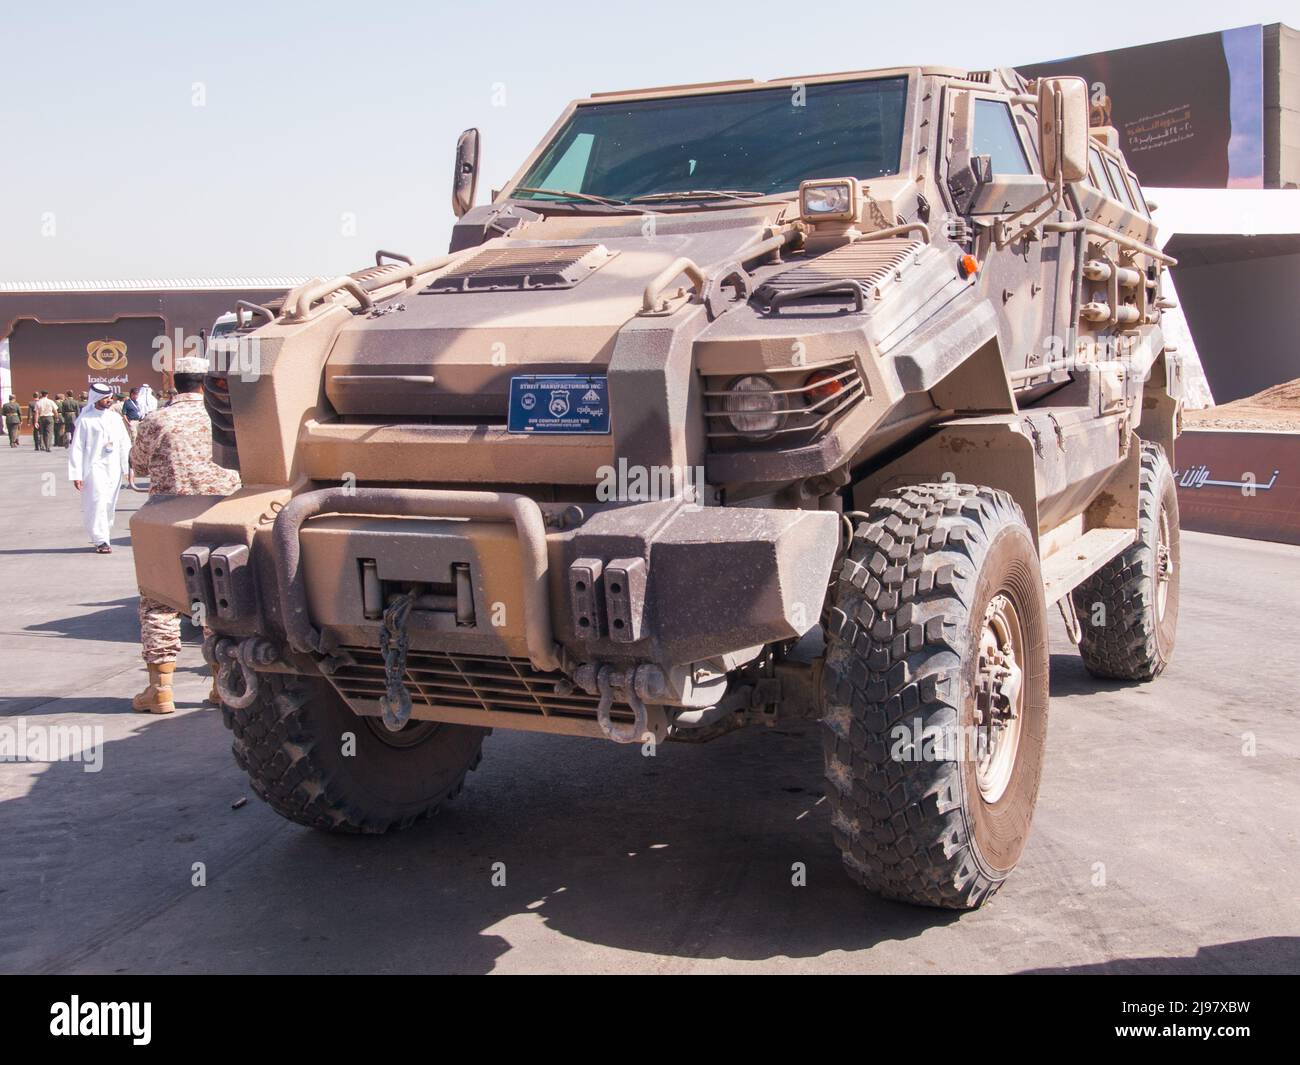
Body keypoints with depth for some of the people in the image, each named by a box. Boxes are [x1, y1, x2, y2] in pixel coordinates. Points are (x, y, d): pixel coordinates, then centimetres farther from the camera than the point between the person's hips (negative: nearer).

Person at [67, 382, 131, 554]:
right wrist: (76, 474, -8)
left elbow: (125, 443, 12)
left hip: (114, 468, 5)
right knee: (97, 503, -10)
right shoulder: (85, 420, -4)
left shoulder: (115, 418, 9)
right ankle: (101, 540, -6)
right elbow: (76, 448, -4)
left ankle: (104, 536, 18)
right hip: (95, 468, -5)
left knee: (110, 505, 8)